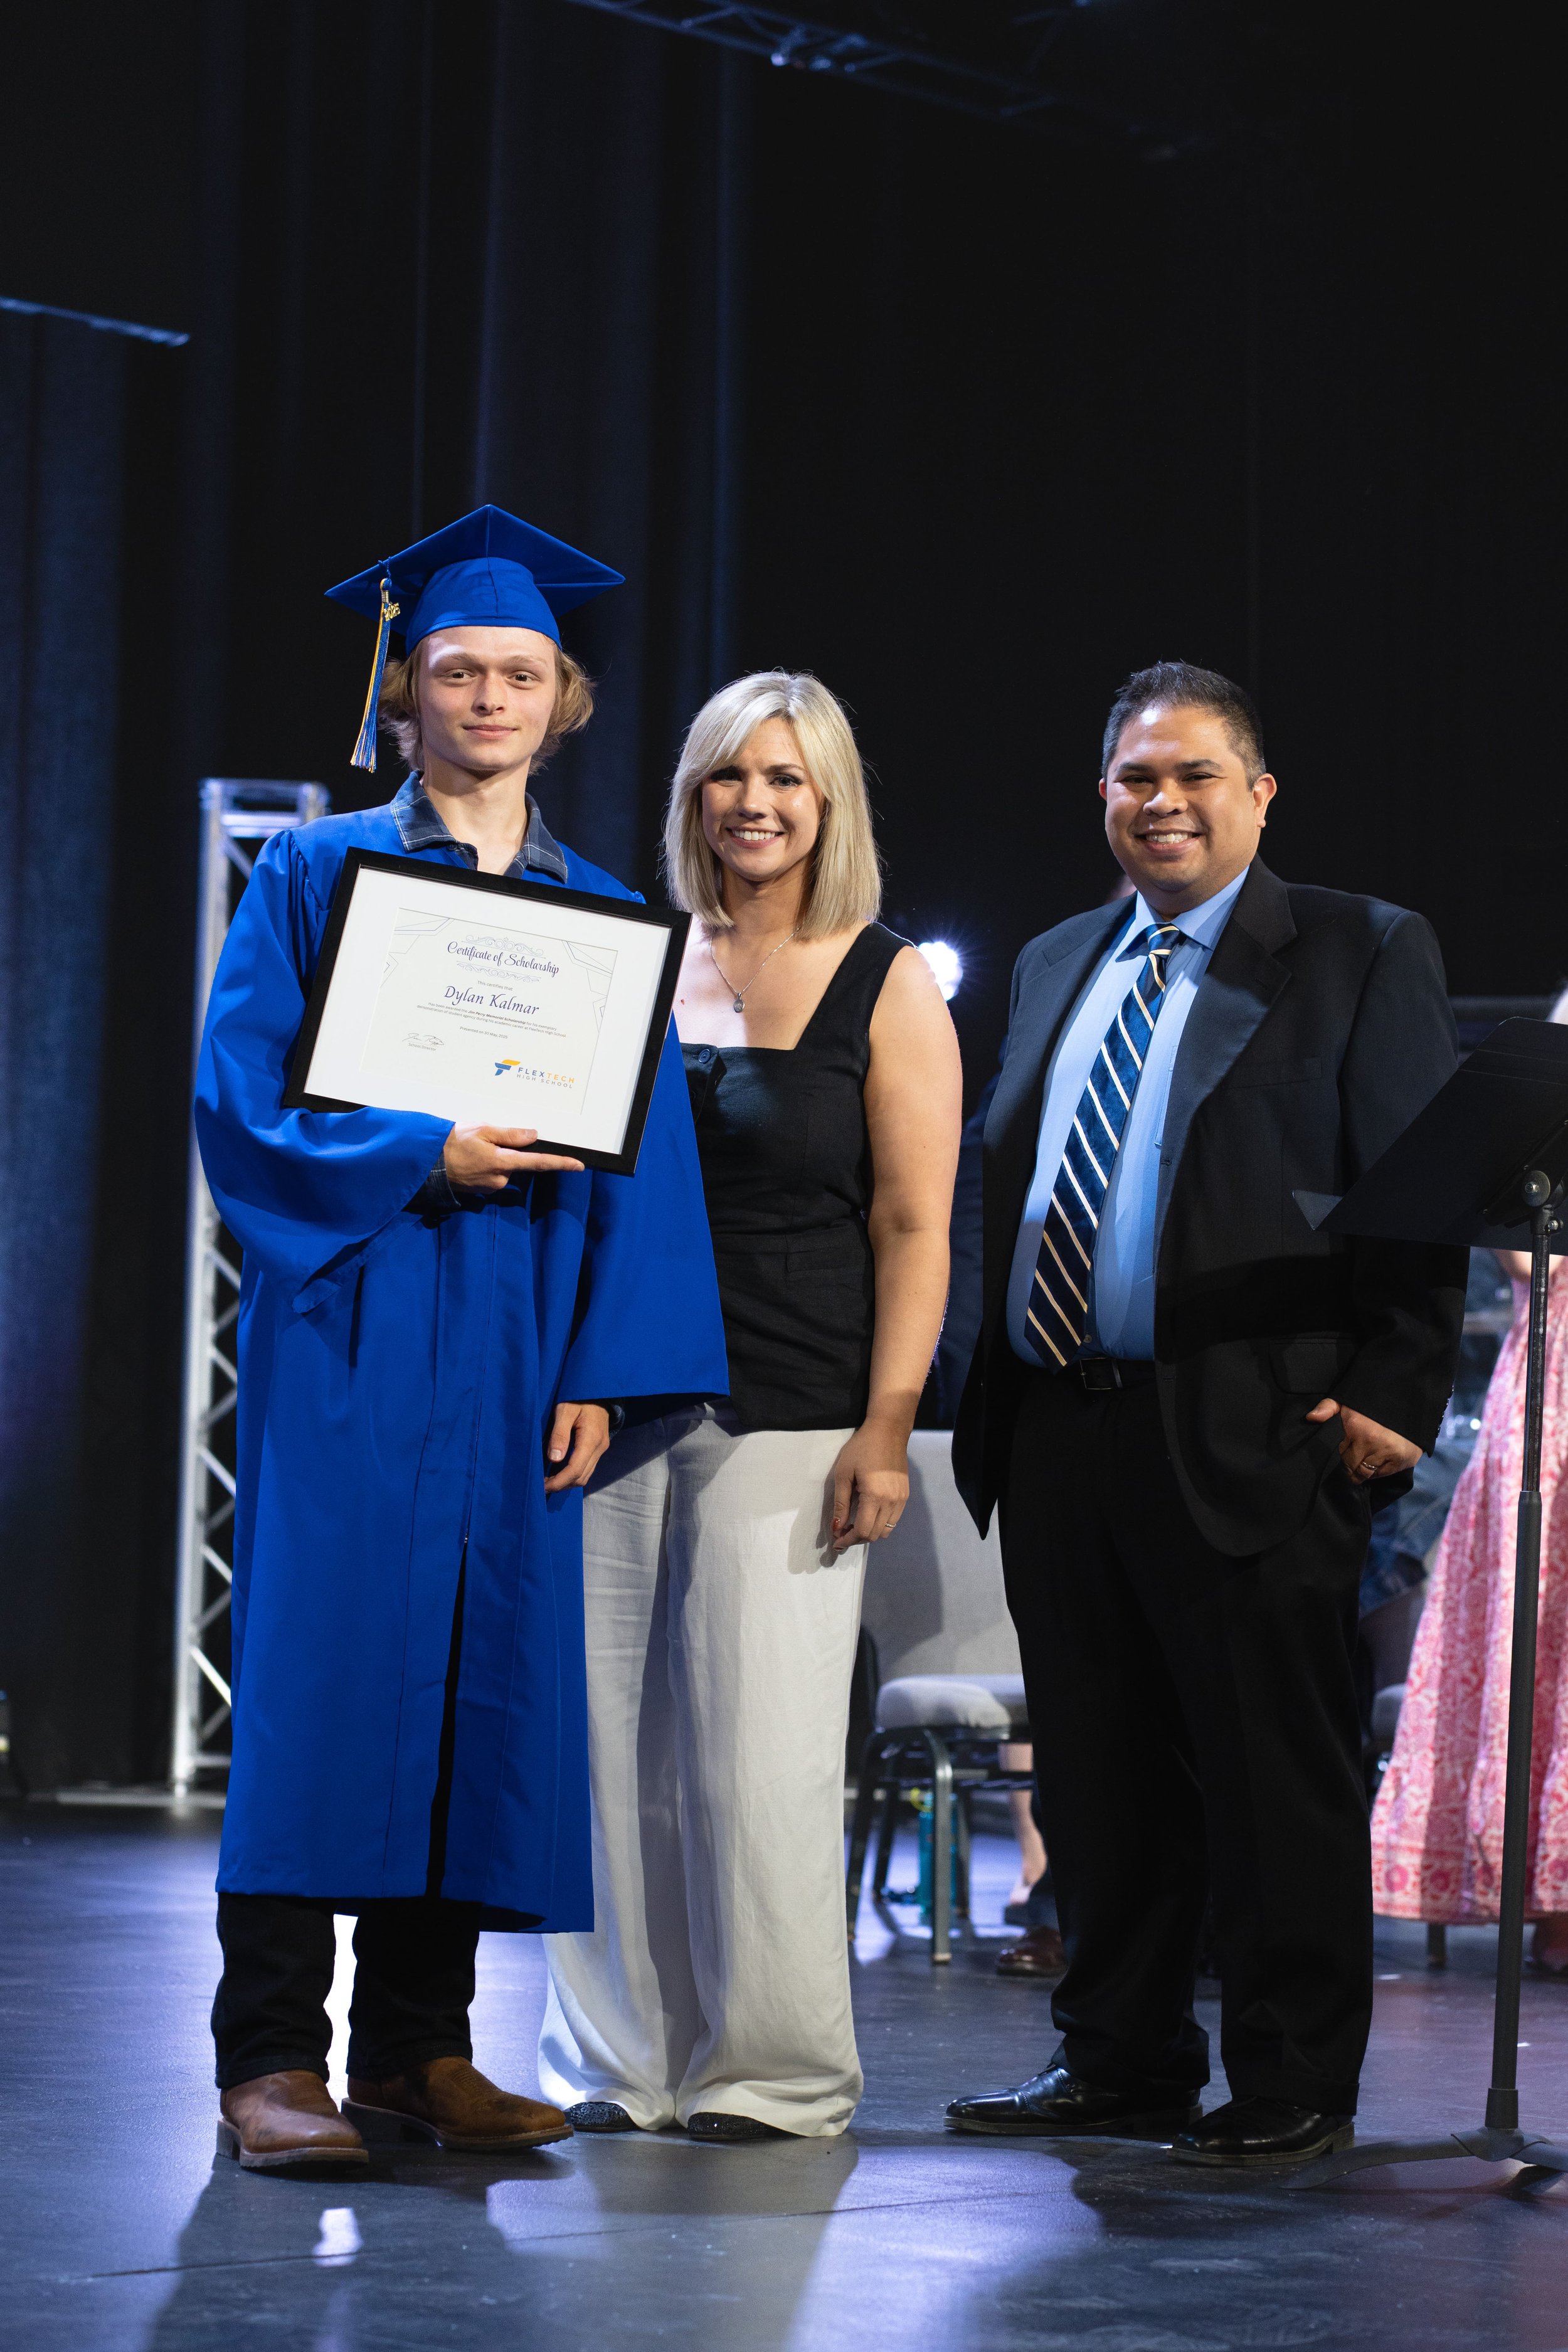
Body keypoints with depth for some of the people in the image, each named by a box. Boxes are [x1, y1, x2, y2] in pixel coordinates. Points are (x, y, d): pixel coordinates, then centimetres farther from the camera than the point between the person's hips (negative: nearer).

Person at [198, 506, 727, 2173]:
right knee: (322, 1664, -9)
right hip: (347, 1331, -3)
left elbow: (642, 1160, 9)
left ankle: (418, 2048, 10)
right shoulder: (318, 874, 5)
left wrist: (599, 1374, -2)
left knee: (483, 1674, 3)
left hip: (515, 1349, 4)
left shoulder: (604, 921, 13)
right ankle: (272, 2061, -7)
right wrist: (421, 1161, -18)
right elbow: (240, 1098, -5)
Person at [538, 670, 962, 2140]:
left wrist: (885, 1429, -11)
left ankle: (775, 2071, 7)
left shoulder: (887, 987, 1)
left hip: (788, 1414, -4)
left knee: (760, 1752, -5)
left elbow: (912, 1230, -3)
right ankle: (621, 2061, 15)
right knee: (616, 1736, 5)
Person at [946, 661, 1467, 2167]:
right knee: (1096, 1774, 11)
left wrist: (1394, 1395, -13)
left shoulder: (1364, 956, 1)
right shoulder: (1056, 966, 19)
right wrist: (990, 1401, 13)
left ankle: (1295, 2086, 9)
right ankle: (1121, 2058, 22)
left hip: (1246, 1439, -6)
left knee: (1274, 1775, 0)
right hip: (1057, 1432, 6)